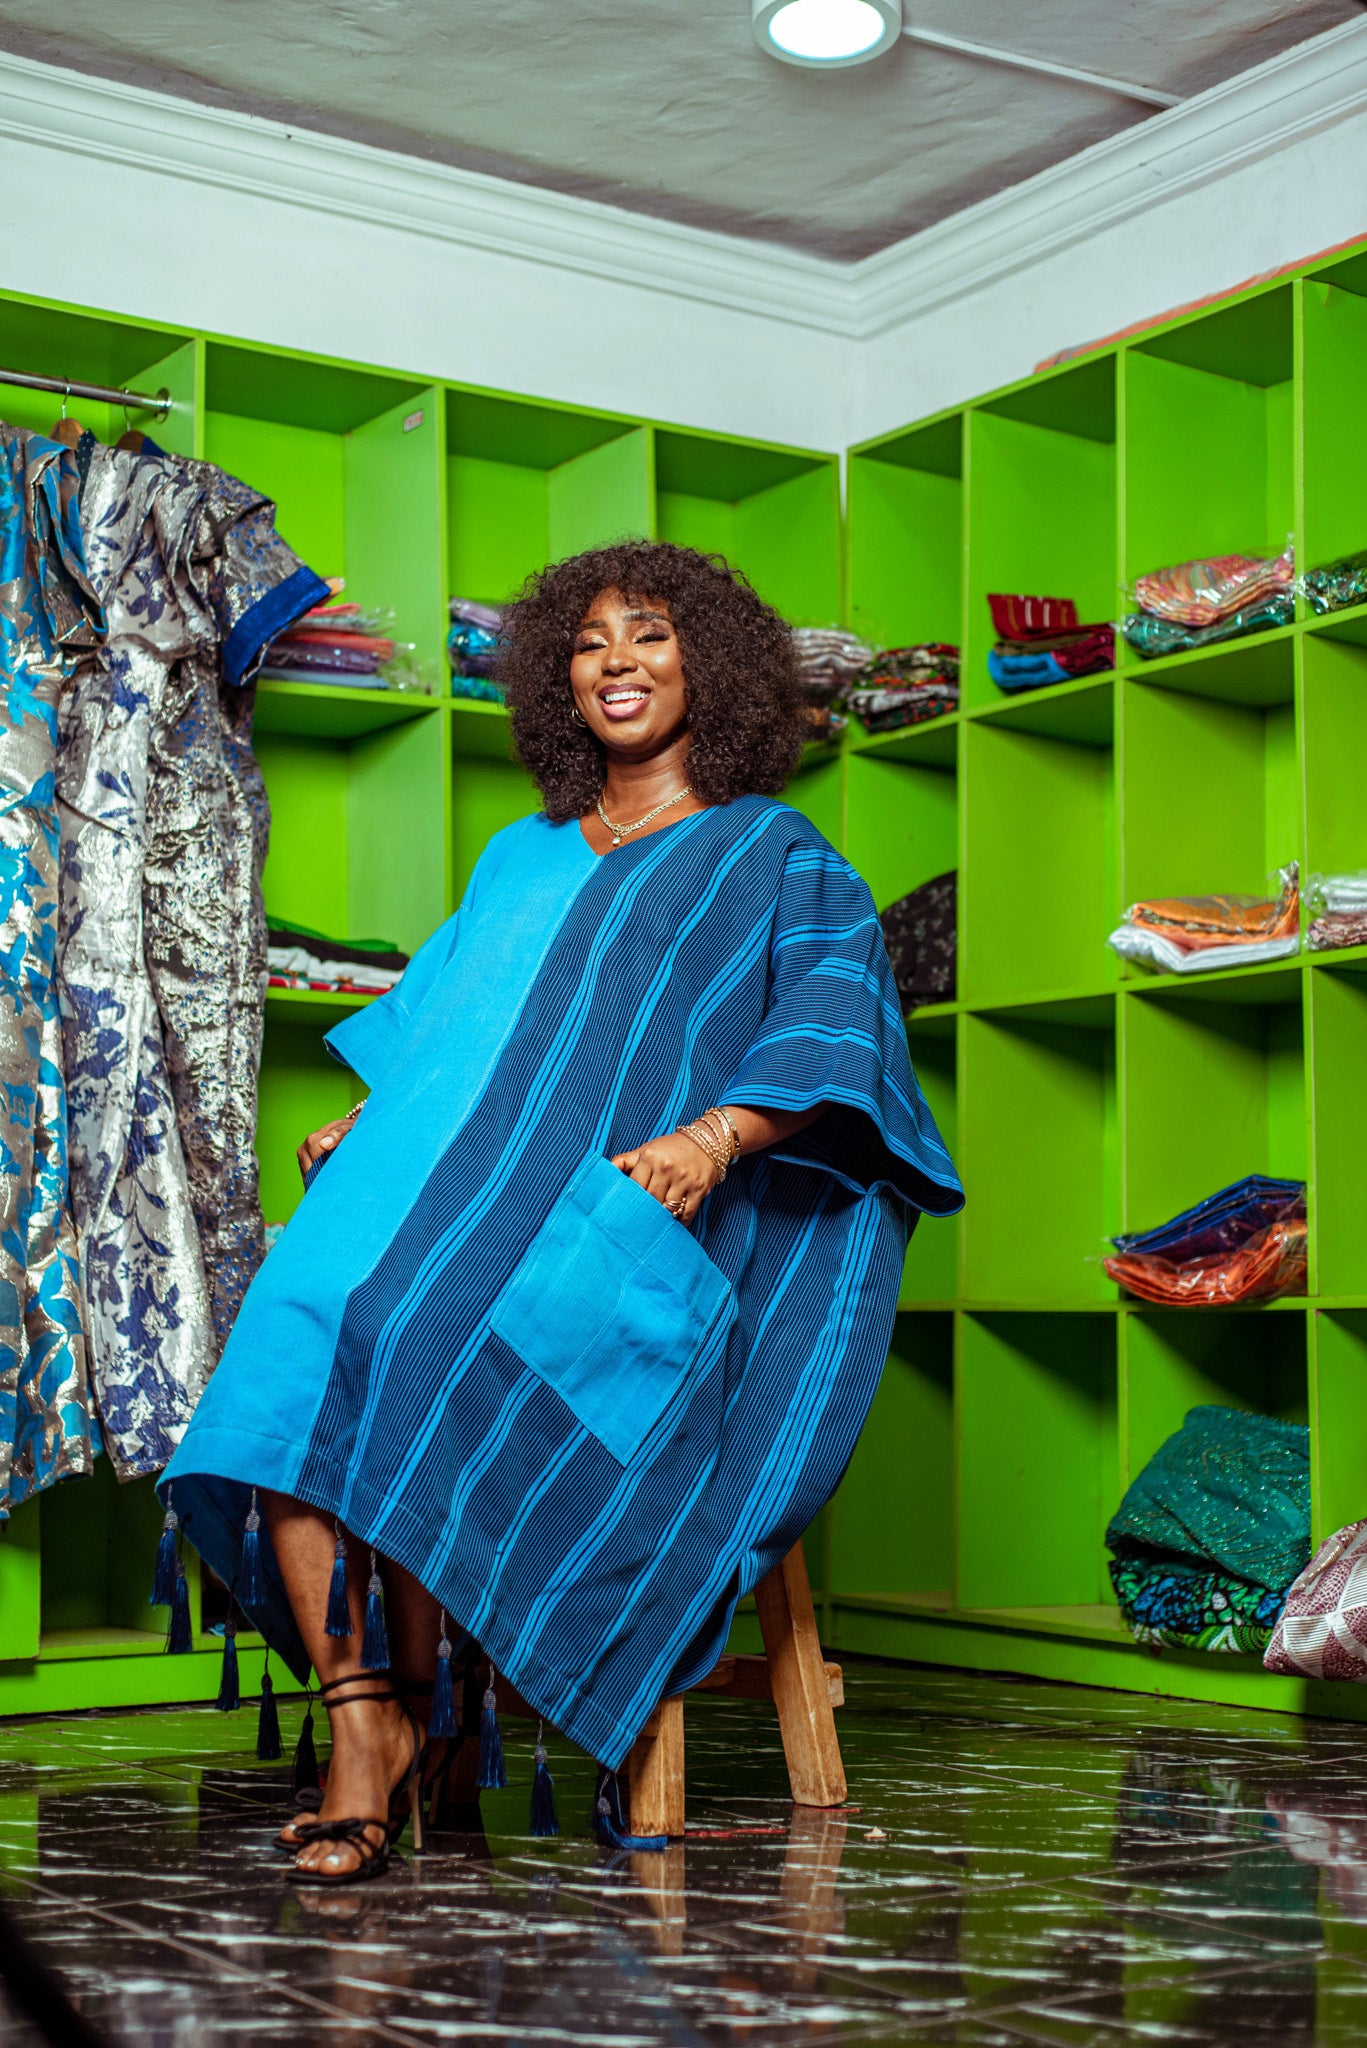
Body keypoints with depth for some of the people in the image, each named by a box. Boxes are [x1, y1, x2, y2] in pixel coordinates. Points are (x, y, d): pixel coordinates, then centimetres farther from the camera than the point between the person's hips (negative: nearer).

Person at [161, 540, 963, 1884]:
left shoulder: (778, 860, 14)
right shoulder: (520, 858, 32)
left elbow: (832, 1027, -1)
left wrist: (719, 1134, -18)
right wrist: (364, 1120, 13)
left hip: (623, 1207, -5)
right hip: (444, 1177, 5)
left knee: (429, 1349, -32)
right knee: (292, 1336, -24)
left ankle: (407, 1707, -18)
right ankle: (360, 1728, -25)